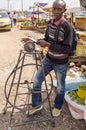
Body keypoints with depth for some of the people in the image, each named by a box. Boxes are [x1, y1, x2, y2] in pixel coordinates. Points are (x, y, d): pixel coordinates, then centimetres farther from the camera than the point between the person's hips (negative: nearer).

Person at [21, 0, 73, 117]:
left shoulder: (67, 27, -22)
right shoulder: (50, 23, -1)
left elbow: (67, 49, -26)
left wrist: (48, 45, -30)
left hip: (61, 63, -6)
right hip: (48, 59, 6)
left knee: (60, 86, 13)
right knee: (37, 80, 9)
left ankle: (58, 106, 40)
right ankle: (37, 105, 29)